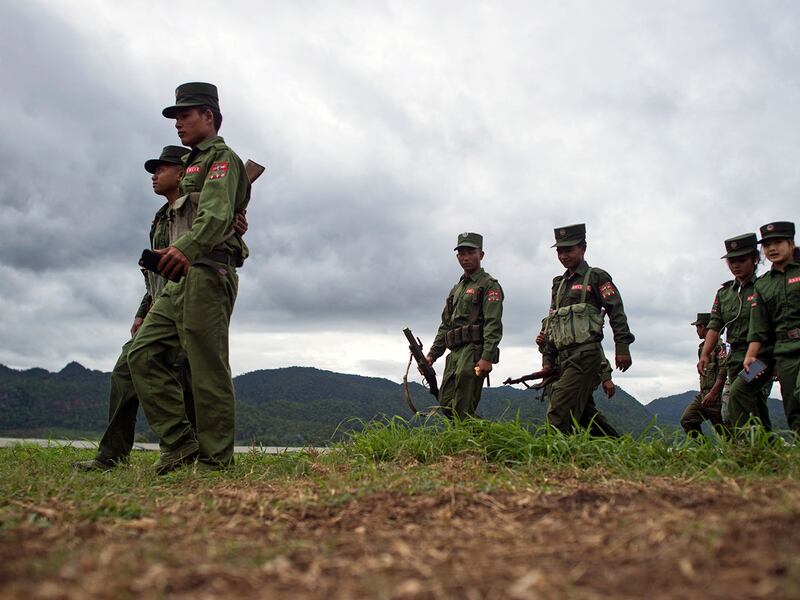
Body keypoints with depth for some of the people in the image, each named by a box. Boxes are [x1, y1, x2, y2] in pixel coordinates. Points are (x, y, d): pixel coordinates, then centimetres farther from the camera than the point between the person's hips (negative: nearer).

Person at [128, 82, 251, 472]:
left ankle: (214, 460, -5)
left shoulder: (221, 157, 0)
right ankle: (179, 443, 2)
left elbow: (217, 213, -20)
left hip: (206, 273, -10)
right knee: (144, 354, 2)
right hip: (180, 280, 10)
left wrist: (187, 247, -39)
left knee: (207, 369, -10)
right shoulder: (195, 165, 30)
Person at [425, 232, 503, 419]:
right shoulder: (456, 289, 23)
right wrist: (432, 355, 16)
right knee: (445, 404, 6)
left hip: (473, 352, -8)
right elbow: (445, 325, 25)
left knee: (463, 411, -12)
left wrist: (487, 358, -23)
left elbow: (493, 325, -12)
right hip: (455, 354, 8)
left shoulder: (489, 285, -2)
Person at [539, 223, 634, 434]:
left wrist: (622, 347, -13)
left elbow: (617, 312, -5)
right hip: (564, 357, 8)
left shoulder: (596, 277, 2)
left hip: (586, 354, -8)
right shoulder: (558, 284, 22)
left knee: (559, 410, -17)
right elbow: (551, 324, 22)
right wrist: (547, 359, 16)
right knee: (585, 411, 10)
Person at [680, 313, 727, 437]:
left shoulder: (718, 345, -11)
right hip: (703, 394, 9)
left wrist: (712, 393, -24)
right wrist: (704, 393, 18)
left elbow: (724, 371, -20)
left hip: (716, 395, -9)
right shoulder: (702, 347, 18)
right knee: (686, 420, -2)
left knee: (722, 429, -2)